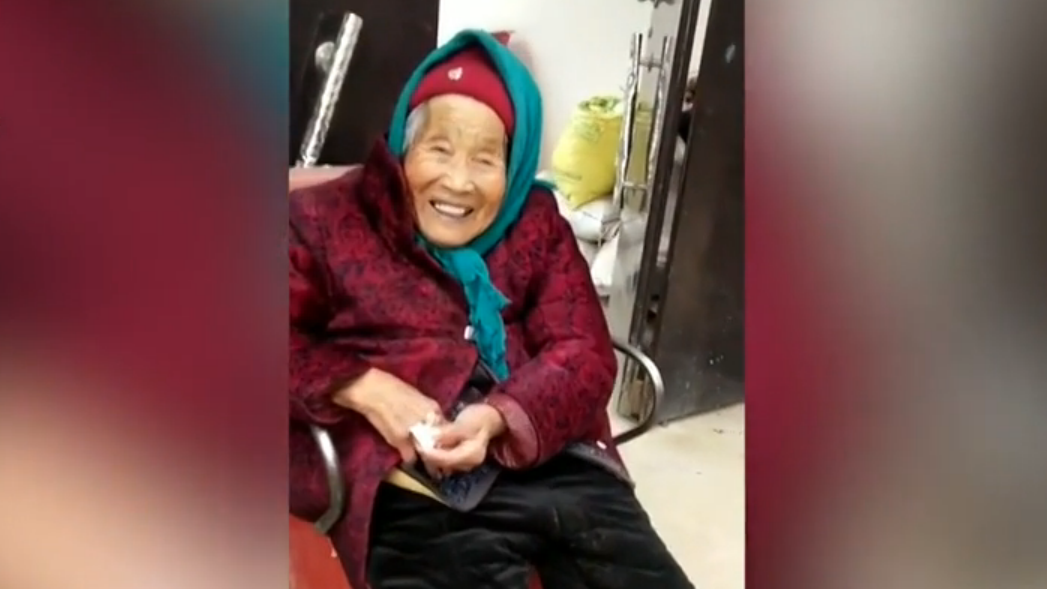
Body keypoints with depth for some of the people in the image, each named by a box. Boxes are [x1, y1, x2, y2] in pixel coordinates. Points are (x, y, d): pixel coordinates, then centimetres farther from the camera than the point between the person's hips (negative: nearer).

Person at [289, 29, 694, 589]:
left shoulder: (536, 223, 15)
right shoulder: (329, 218, 10)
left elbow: (584, 353, 6)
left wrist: (497, 417, -12)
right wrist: (364, 389, -10)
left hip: (555, 464, 4)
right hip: (418, 493, -3)